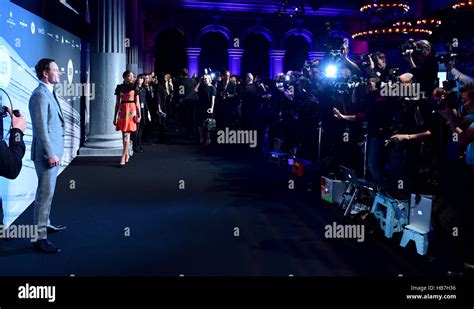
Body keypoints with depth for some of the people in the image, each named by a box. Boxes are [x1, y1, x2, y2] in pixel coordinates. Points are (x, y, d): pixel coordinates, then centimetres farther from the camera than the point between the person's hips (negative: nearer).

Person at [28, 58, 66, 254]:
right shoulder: (40, 95, -16)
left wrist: (55, 152, 18)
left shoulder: (49, 92, 14)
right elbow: (41, 128, -21)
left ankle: (44, 224, 33)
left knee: (47, 192, 19)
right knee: (45, 193, -7)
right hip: (46, 153, -10)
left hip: (53, 151, 10)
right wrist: (50, 154, -22)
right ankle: (40, 238, -2)